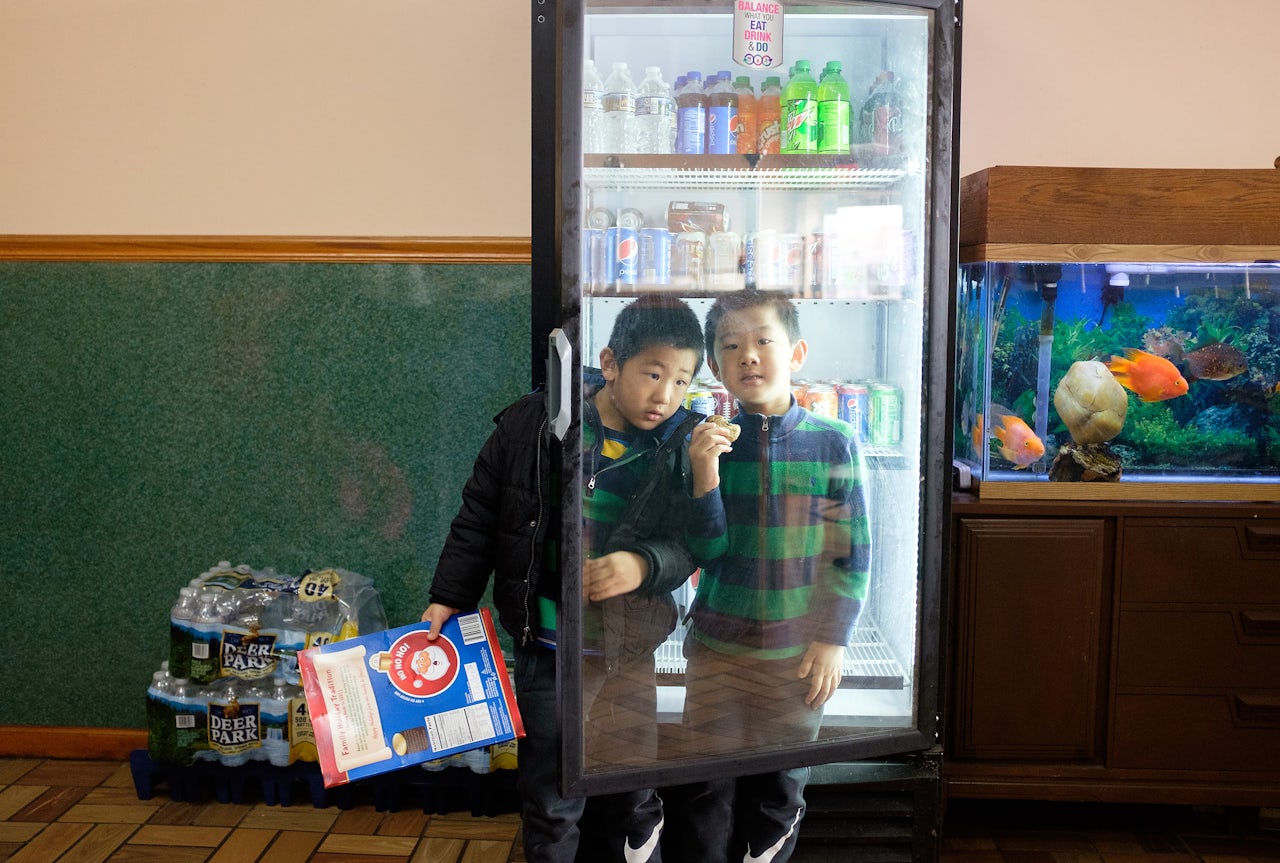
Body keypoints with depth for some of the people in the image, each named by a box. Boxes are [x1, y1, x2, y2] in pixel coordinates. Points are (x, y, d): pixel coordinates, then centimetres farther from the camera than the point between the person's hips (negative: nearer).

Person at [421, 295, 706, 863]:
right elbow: (479, 518, 2)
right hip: (549, 651, 0)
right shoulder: (530, 426, -7)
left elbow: (689, 543, -8)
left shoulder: (682, 447, -7)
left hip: (635, 656, 1)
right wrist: (448, 600, 2)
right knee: (551, 804, 10)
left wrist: (644, 564, -29)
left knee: (631, 800, 15)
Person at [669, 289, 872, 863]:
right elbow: (705, 554, -8)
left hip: (799, 653, 0)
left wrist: (834, 639, -5)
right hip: (717, 646, 0)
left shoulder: (834, 444, -6)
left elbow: (855, 554, -2)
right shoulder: (705, 443, -4)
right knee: (708, 788, 9)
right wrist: (704, 476, -21)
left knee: (782, 786, 14)